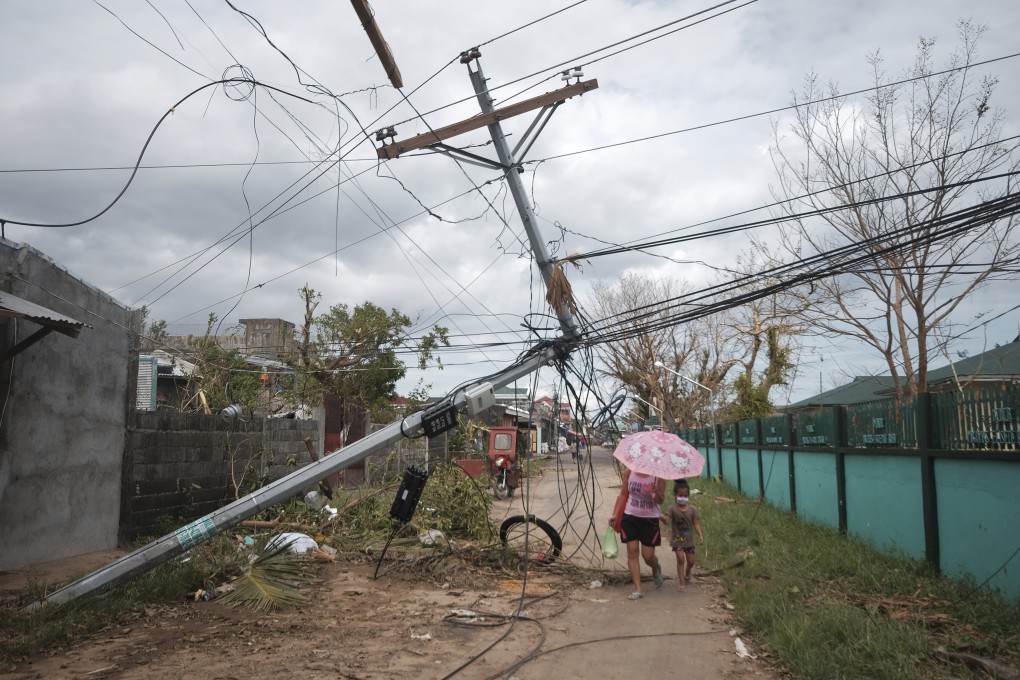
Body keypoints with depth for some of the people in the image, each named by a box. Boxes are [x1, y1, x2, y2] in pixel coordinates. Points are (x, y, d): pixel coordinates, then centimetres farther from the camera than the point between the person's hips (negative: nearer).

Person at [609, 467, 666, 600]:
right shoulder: (628, 473, -5)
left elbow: (660, 501, -10)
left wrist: (657, 492, -33)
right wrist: (616, 515, 1)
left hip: (650, 519, -2)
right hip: (630, 517, 2)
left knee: (648, 556, 4)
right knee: (632, 552, -3)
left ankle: (656, 569, 41)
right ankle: (638, 589, 5)